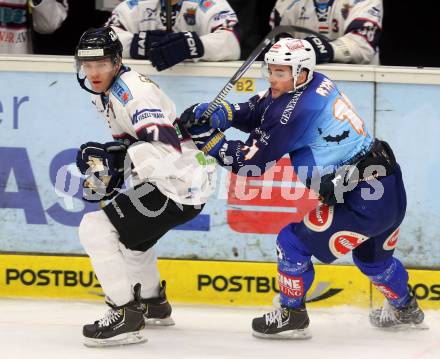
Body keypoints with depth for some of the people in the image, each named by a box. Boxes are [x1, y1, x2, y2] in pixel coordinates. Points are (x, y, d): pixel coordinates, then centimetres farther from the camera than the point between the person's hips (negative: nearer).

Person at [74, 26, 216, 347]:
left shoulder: (134, 92, -22)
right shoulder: (106, 92, 10)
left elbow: (165, 148, -33)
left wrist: (111, 164, -38)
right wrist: (104, 155, 2)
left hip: (179, 186, -11)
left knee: (97, 229, -17)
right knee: (128, 231, 34)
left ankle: (126, 316, -14)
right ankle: (153, 305, 50)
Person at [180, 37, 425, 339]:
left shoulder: (296, 110, -20)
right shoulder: (317, 83, 6)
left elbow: (251, 161, -13)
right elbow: (257, 112, 13)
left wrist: (207, 138, -8)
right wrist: (218, 114, -2)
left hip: (364, 205, -10)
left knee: (293, 241, 0)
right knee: (372, 256, 33)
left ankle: (291, 316, 13)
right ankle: (405, 309, 54)